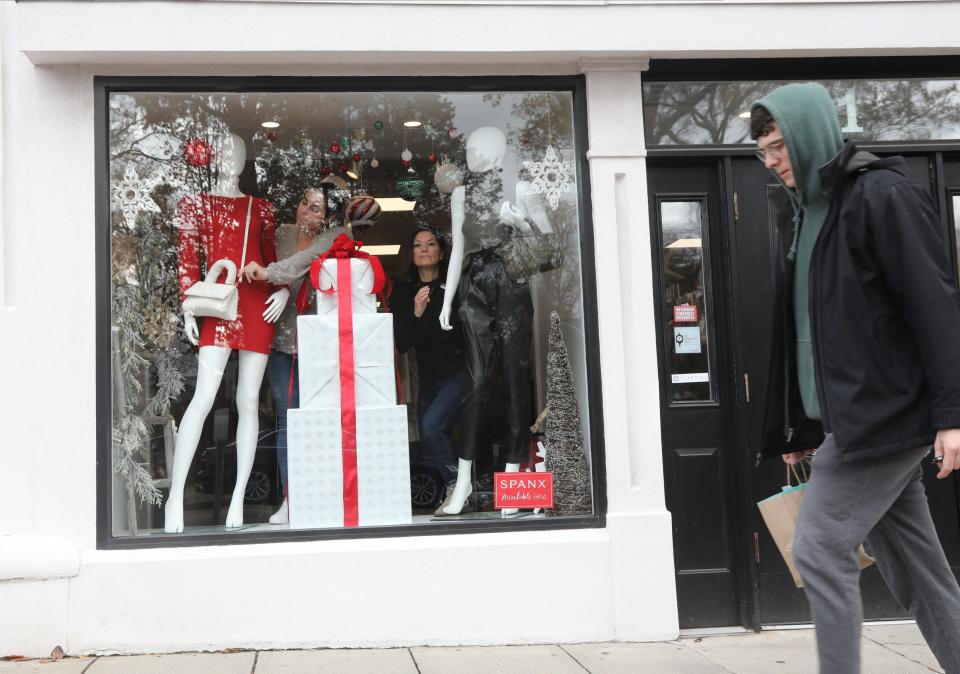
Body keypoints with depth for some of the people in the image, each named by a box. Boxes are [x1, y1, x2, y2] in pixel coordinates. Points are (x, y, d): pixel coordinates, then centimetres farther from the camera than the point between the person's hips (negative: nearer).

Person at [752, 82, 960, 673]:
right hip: (851, 420, 8)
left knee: (820, 550, -7)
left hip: (885, 414, -8)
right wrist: (798, 426, 17)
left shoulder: (882, 196, -9)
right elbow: (801, 334, 17)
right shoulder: (806, 218, 16)